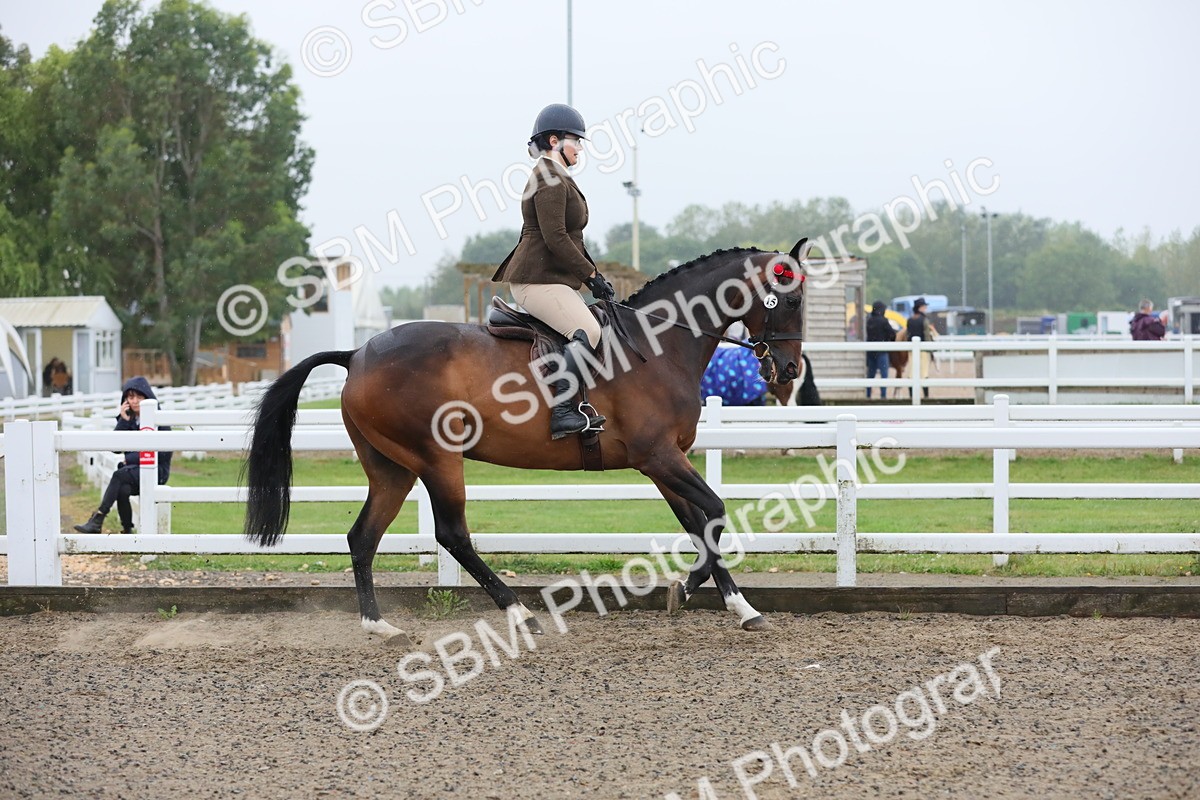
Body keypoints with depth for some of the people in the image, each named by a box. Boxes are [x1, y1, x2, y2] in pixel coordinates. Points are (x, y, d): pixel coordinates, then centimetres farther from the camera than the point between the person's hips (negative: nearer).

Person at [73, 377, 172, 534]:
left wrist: (130, 459, -6)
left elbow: (162, 452, -9)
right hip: (133, 471, 4)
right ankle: (127, 530, -21)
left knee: (119, 475, -30)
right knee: (123, 490, -31)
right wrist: (123, 421, -8)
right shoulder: (128, 419, 12)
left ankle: (97, 520, -32)